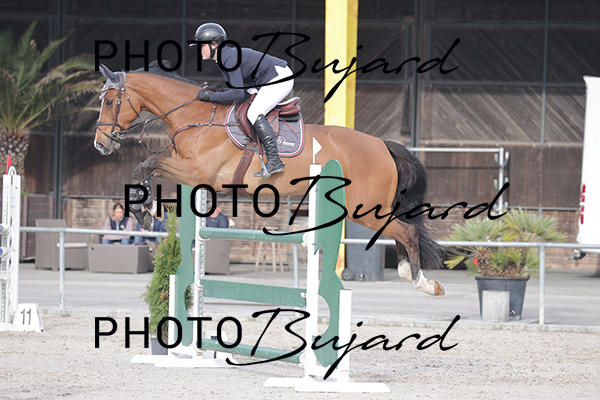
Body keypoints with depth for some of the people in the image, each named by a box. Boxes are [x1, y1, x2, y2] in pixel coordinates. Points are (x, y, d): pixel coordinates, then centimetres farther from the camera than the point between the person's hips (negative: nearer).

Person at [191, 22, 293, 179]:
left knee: (254, 114, -22)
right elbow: (236, 88, 15)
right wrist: (213, 91, 2)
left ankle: (274, 161, -27)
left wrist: (211, 97, -23)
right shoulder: (222, 59, 7)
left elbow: (239, 93, -29)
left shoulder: (230, 58, -23)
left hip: (281, 77, -11)